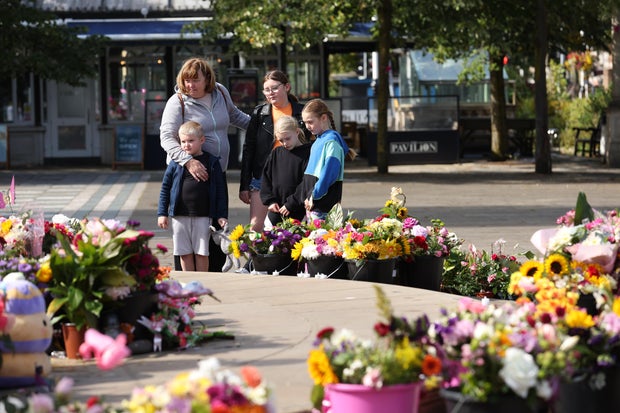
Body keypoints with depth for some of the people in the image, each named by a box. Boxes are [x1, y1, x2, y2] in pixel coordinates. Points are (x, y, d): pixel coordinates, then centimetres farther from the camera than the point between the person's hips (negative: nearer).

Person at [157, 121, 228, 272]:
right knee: (185, 253, 7)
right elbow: (165, 188, 7)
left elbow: (221, 190, 4)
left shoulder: (212, 162, 2)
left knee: (201, 253, 3)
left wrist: (222, 215, -1)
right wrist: (162, 213, 2)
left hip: (202, 216, -1)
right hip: (179, 216, 1)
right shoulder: (176, 163, 3)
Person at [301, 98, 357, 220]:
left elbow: (329, 173, -19)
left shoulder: (332, 141, -12)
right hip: (311, 202, 9)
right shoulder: (318, 141, 16)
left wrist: (314, 195, -17)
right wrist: (308, 197, 14)